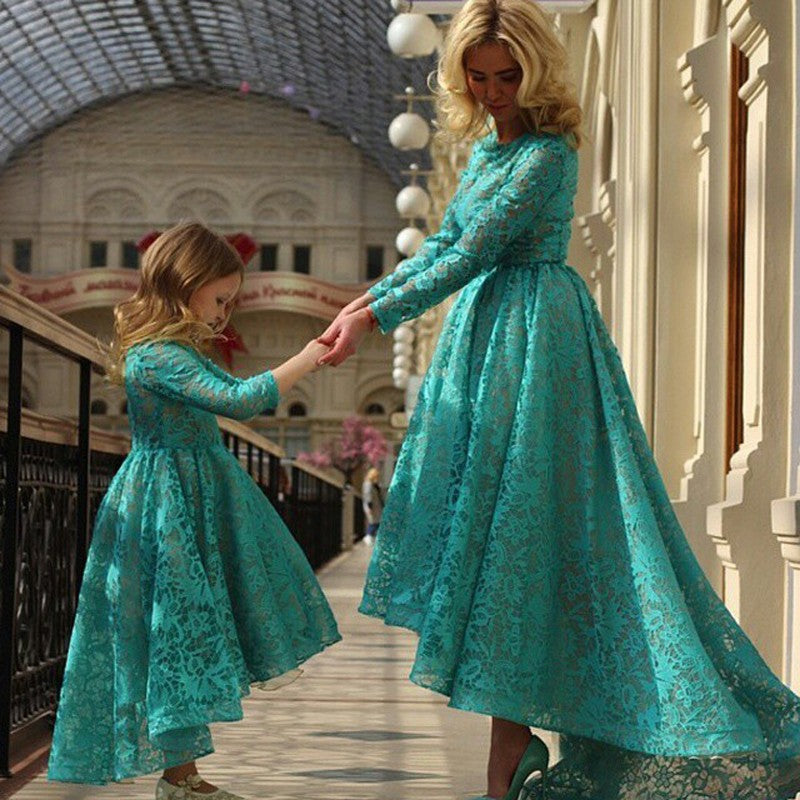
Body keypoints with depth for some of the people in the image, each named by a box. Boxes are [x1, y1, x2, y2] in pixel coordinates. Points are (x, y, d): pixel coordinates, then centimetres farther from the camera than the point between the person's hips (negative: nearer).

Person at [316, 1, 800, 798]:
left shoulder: (545, 153, -15)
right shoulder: (487, 144, 13)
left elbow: (472, 256, -17)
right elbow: (444, 245, 18)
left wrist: (373, 318, -13)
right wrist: (366, 297, 8)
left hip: (533, 342, -9)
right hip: (485, 341, 9)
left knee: (512, 521, -8)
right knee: (487, 515, 10)